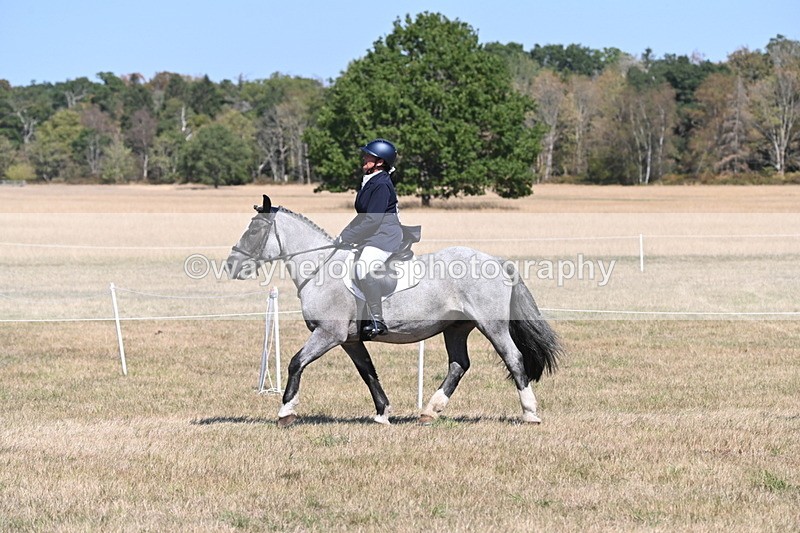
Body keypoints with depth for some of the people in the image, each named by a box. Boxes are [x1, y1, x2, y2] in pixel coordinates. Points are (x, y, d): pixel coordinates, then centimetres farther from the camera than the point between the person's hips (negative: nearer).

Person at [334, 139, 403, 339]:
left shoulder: (381, 185, -16)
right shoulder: (368, 182, 15)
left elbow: (372, 220, -20)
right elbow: (362, 217, 22)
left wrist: (345, 238, -16)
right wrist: (341, 238, 14)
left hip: (385, 236, -12)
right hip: (370, 236, 12)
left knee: (363, 268, -35)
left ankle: (378, 321, -31)